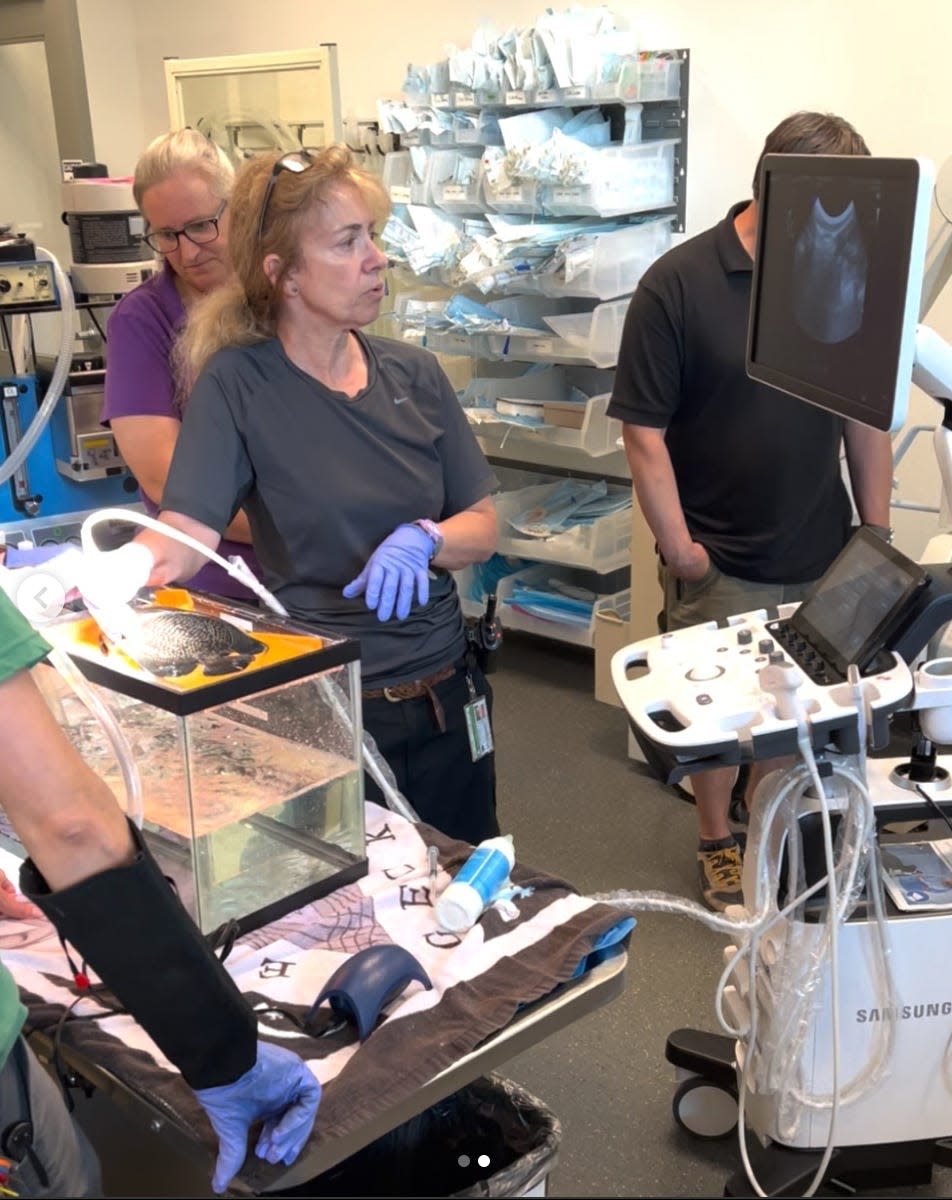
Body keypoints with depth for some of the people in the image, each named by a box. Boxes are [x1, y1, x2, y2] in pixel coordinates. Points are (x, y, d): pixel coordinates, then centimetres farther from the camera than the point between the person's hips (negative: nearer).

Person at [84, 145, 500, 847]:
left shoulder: (414, 374, 1)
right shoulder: (237, 385, -10)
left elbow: (485, 526, 2)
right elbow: (184, 534, -20)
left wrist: (422, 539, -19)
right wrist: (94, 568, -40)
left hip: (445, 701, 4)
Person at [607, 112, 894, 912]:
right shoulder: (677, 286, -13)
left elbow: (867, 417, 7)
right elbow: (643, 430, -12)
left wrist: (877, 534, 6)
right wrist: (679, 548, -13)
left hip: (825, 558, 4)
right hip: (720, 565, -3)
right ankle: (718, 843, 34)